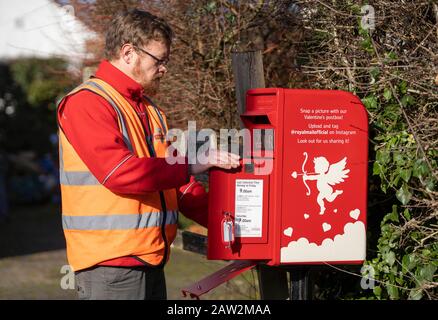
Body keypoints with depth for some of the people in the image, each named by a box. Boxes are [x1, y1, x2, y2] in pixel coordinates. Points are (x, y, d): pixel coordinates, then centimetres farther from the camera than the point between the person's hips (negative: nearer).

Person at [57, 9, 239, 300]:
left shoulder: (150, 111, 18)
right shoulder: (86, 103, -10)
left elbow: (177, 186, 21)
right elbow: (119, 172, -22)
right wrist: (191, 165, -16)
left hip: (152, 261, 8)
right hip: (111, 265, -8)